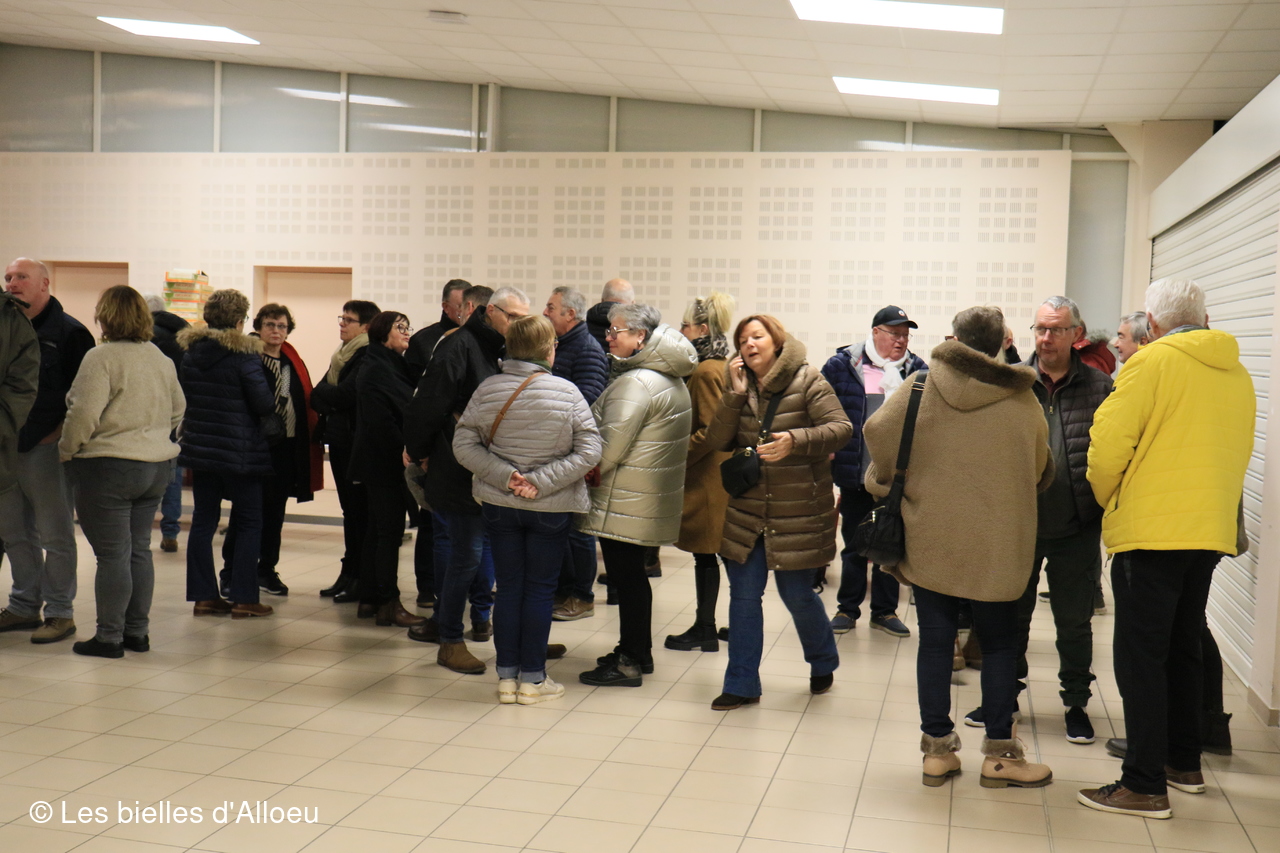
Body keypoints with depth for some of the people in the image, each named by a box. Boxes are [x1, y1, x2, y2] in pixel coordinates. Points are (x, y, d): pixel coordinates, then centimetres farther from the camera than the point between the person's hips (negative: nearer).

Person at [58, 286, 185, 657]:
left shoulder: (101, 358, -13)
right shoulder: (162, 359, 9)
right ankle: (138, 632, 19)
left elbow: (84, 414, -18)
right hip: (157, 468, 7)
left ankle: (109, 637, 6)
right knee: (139, 549, 14)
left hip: (109, 468, -7)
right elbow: (178, 410, 18)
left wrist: (66, 451, -3)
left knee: (113, 554, -1)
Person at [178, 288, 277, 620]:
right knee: (248, 523, 4)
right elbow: (265, 404, -17)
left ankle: (204, 596, 12)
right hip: (239, 452, -5)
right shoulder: (245, 354, -15)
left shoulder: (190, 351, 4)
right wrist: (273, 405, 5)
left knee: (203, 520, 10)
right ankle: (244, 599, 4)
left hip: (199, 447, 6)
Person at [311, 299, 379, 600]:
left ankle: (361, 578, 4)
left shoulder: (368, 356, -12)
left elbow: (346, 394, -20)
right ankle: (349, 573, 20)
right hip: (339, 440, 9)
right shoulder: (342, 354, 17)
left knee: (359, 510, -3)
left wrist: (322, 393, -3)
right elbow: (317, 394, 15)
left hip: (357, 441, -9)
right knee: (349, 509, 13)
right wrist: (330, 401, -6)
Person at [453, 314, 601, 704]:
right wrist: (542, 482, -15)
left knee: (508, 587, 12)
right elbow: (589, 450, -15)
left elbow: (463, 445, -7)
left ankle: (507, 676, 18)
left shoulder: (487, 389, -6)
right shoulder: (567, 392, -12)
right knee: (540, 590, 8)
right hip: (551, 509, -2)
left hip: (499, 504, 2)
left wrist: (504, 476, -11)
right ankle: (533, 679, 14)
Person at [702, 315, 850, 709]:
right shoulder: (741, 388, 6)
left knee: (797, 594, 7)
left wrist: (796, 440, -32)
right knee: (743, 595, 5)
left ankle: (823, 663, 36)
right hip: (747, 510, 4)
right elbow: (718, 441, -3)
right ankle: (742, 685, 15)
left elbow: (841, 428, -17)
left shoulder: (808, 381, -9)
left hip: (798, 512, -4)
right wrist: (734, 394, -14)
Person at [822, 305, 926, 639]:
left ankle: (885, 611, 23)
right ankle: (847, 609, 22)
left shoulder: (917, 369, 3)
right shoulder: (842, 364, -2)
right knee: (854, 544, 10)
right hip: (855, 473, -1)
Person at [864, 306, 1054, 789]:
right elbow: (1040, 471, 3)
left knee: (935, 641, 9)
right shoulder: (1022, 398, -3)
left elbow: (878, 432, -14)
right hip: (997, 545, 0)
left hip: (928, 537, 1)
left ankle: (938, 749, 14)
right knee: (999, 644, 11)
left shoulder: (921, 386, -5)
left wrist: (885, 485, 1)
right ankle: (999, 754, 16)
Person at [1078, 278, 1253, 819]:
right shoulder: (1238, 375, 10)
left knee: (1140, 656, -3)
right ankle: (1184, 763, 29)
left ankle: (1144, 785, -2)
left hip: (1151, 531, -7)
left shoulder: (1153, 361, -10)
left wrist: (1109, 502, 5)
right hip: (1211, 531, 7)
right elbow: (1236, 455, 16)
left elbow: (1108, 445, -13)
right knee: (1182, 647, 19)